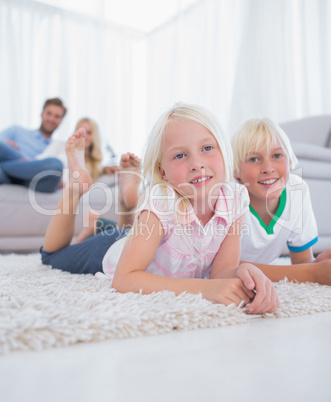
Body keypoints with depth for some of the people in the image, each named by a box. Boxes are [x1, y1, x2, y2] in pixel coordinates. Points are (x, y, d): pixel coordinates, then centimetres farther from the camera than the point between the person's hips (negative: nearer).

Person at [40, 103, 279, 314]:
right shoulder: (160, 204, -41)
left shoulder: (235, 201, -29)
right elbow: (123, 279, -44)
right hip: (113, 253, -3)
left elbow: (223, 269, -25)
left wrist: (246, 272, -49)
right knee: (52, 255, 21)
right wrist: (204, 287, -53)